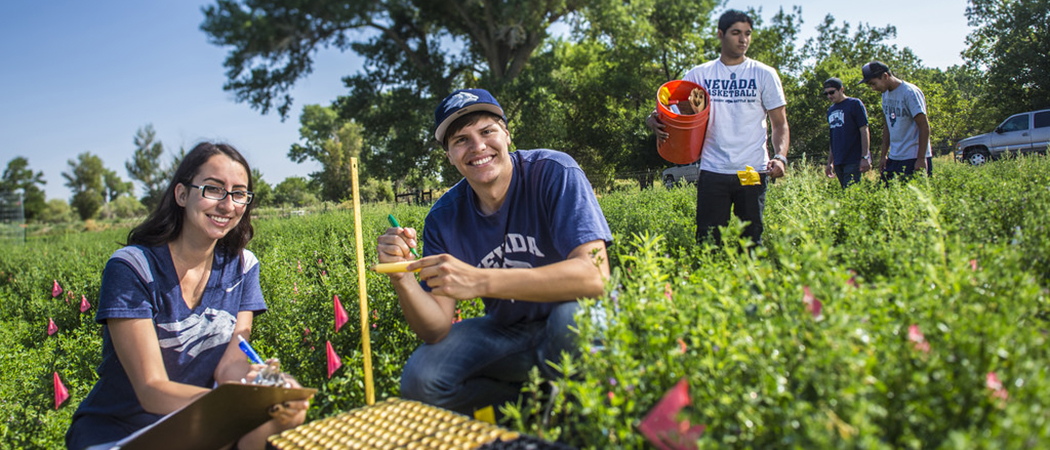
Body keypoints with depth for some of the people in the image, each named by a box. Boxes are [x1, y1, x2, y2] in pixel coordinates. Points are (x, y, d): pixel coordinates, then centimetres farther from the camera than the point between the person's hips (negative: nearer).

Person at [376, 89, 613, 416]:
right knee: (419, 381, -17)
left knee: (573, 315, -37)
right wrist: (402, 279, -32)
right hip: (506, 332, 4)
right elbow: (436, 331, -10)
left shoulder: (554, 173, -21)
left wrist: (480, 281, -42)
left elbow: (595, 275, -35)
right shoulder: (444, 219, -8)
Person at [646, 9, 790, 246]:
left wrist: (781, 157, -12)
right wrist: (654, 119, -16)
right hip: (713, 172, 0)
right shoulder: (699, 74, 8)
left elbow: (780, 124, 6)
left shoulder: (764, 75, 7)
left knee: (750, 240, 5)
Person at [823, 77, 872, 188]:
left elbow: (864, 131, -6)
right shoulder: (830, 110, 17)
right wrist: (830, 162, 19)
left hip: (854, 161, -6)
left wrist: (865, 157, -13)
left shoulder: (855, 104, -2)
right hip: (838, 162, 6)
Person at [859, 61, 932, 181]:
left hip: (914, 158, -7)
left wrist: (921, 159, -17)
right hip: (893, 158, 7)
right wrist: (884, 155, 14)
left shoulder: (910, 93, -13)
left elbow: (924, 127, -15)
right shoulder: (885, 94, 11)